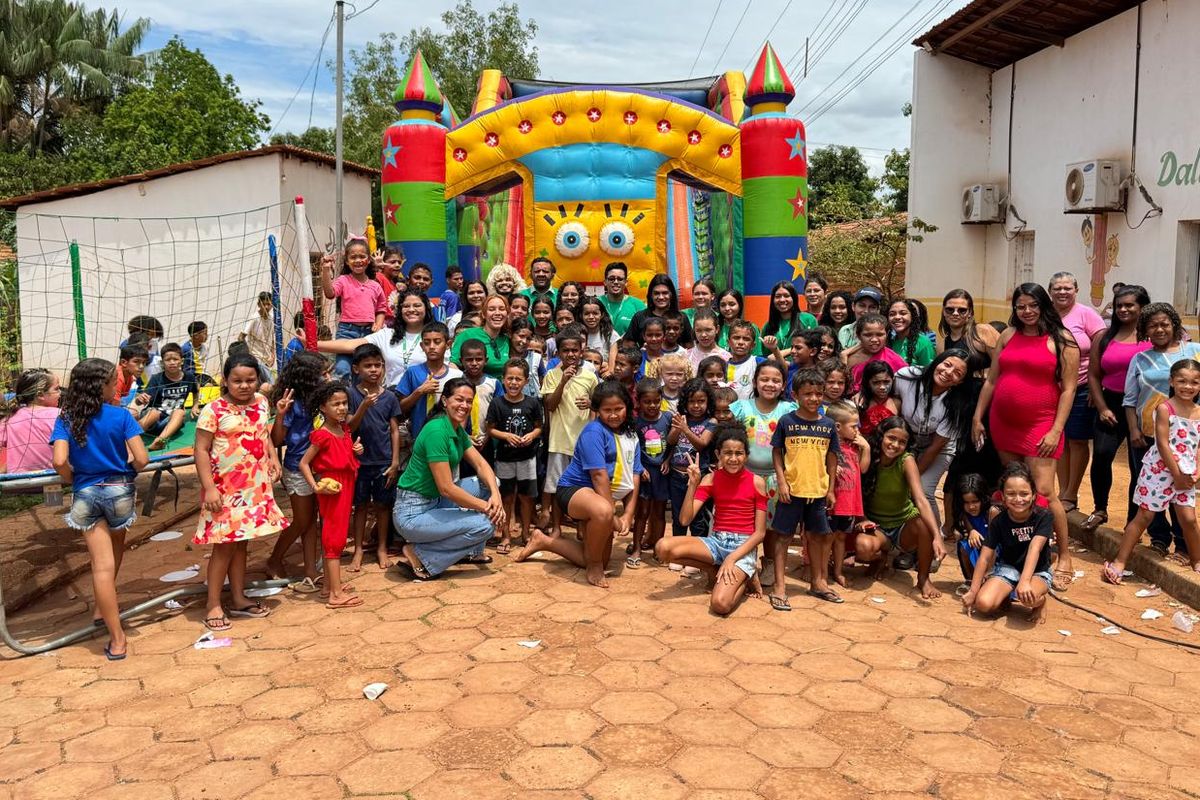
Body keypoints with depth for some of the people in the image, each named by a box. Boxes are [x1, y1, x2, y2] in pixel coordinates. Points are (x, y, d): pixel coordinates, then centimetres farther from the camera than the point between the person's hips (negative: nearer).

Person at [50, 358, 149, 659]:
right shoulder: (120, 416, -9)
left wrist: (72, 480, 4)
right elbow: (142, 459, -14)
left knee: (102, 565, 2)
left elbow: (59, 461, -17)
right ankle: (103, 610, 41)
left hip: (86, 494, 1)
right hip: (119, 490, -1)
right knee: (114, 553, 28)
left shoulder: (66, 418, -5)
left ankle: (117, 640, 3)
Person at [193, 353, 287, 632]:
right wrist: (209, 488, -19)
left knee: (241, 543, 14)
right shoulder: (214, 410, -14)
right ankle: (213, 605, 11)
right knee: (225, 544, -2)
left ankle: (238, 598, 25)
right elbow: (201, 450, -14)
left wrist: (274, 459, 5)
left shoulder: (262, 402, 4)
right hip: (225, 488, -5)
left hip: (256, 485, 5)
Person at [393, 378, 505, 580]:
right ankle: (418, 554, -6)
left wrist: (496, 495, -13)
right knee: (485, 525, -17)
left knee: (488, 483, 9)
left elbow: (481, 465, 6)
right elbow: (446, 488, -25)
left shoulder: (459, 431, 8)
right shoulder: (437, 431, -22)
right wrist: (486, 507, -18)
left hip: (434, 503, 10)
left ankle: (470, 552, 17)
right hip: (412, 514, -10)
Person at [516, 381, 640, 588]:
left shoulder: (631, 435, 4)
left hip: (599, 496, 9)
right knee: (603, 511, -44)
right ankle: (594, 566, -17)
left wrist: (628, 514, -10)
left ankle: (543, 541, 29)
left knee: (599, 560, 14)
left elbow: (634, 477, 1)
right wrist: (613, 517, -24)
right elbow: (599, 475, -24)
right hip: (574, 489, -9)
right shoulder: (594, 431, -19)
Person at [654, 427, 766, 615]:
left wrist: (732, 558, -17)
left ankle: (744, 578, 6)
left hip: (743, 546, -4)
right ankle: (716, 571, -1)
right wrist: (693, 483, -16)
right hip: (716, 542, 4)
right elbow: (685, 519, -7)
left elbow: (760, 533, -5)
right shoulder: (711, 479, 2)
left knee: (720, 604, -29)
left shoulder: (757, 482, -5)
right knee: (663, 548, -23)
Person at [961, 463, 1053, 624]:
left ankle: (1041, 601, 0)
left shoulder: (1044, 517, -15)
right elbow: (985, 557, -8)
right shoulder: (999, 521, -9)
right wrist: (973, 591, -10)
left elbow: (1034, 549, -30)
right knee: (983, 604, -22)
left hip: (1037, 572, -2)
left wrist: (1024, 581, -44)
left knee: (1029, 597, -38)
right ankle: (1007, 596, 12)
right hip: (1007, 568, 3)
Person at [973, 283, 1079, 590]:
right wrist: (977, 418, 10)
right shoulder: (1008, 336, 9)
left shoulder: (1062, 339, -3)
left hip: (1039, 425, -5)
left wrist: (1056, 431, -12)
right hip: (1003, 423, 5)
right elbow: (991, 380, 13)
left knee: (1043, 491, -10)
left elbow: (1068, 389, -6)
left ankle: (1064, 556, 3)